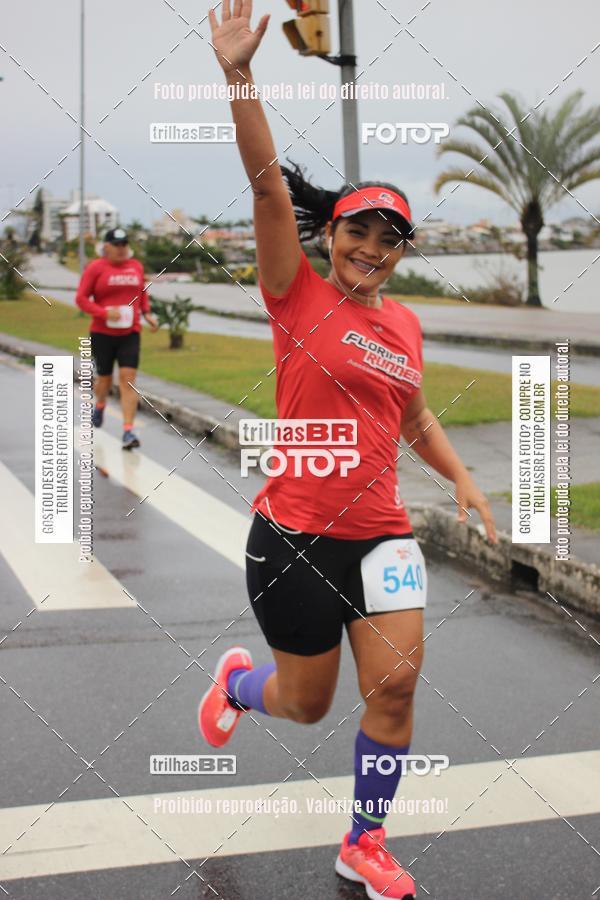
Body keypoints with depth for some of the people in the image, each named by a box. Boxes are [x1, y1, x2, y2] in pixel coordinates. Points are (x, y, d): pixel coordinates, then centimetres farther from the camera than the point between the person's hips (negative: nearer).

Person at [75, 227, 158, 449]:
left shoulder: (136, 266, 7)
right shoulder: (95, 268, -5)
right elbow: (81, 298, -7)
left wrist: (147, 314, 7)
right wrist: (104, 313, -20)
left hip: (130, 334, 2)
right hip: (102, 333, -2)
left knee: (128, 379, -10)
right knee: (104, 377, 12)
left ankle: (128, 431, -12)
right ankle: (100, 406, 48)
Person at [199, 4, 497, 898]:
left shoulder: (405, 323, 7)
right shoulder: (300, 296, -7)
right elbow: (269, 185, -19)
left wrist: (463, 478, 7)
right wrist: (240, 76, -29)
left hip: (383, 534, 4)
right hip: (294, 534, -4)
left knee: (395, 686, -3)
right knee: (308, 702, 9)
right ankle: (237, 680, 46)